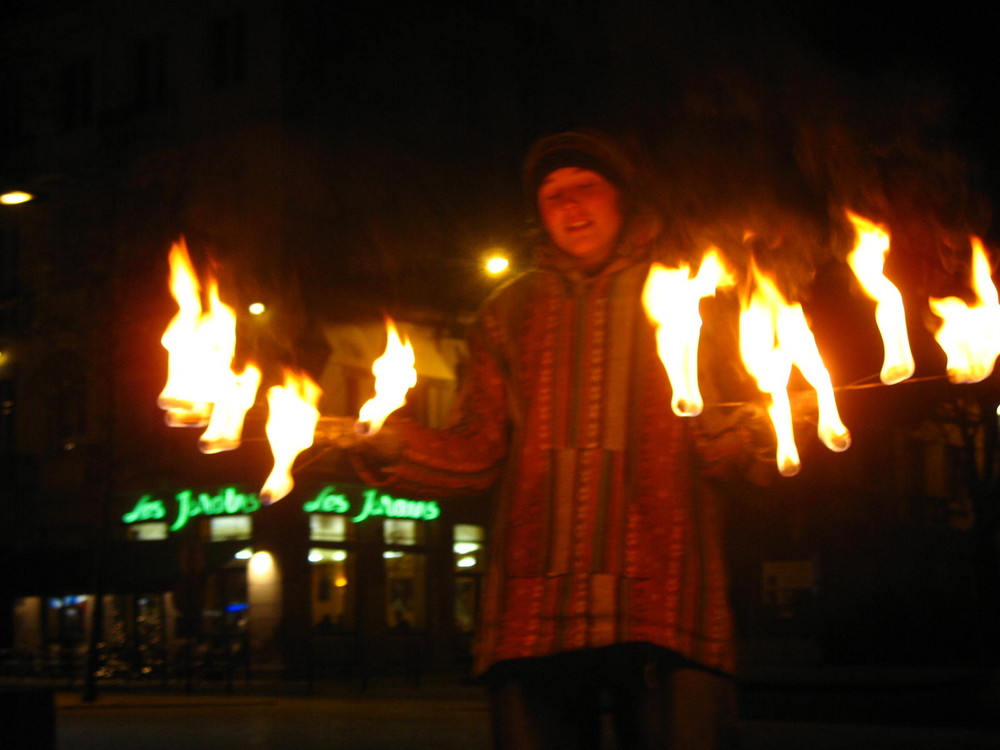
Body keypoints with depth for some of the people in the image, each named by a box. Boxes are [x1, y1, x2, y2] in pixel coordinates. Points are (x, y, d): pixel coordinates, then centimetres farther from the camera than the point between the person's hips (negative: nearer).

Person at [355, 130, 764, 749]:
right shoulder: (512, 312, 19)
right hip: (536, 614, 2)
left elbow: (714, 443, 5)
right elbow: (476, 455, 14)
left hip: (666, 611, -1)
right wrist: (386, 444, -2)